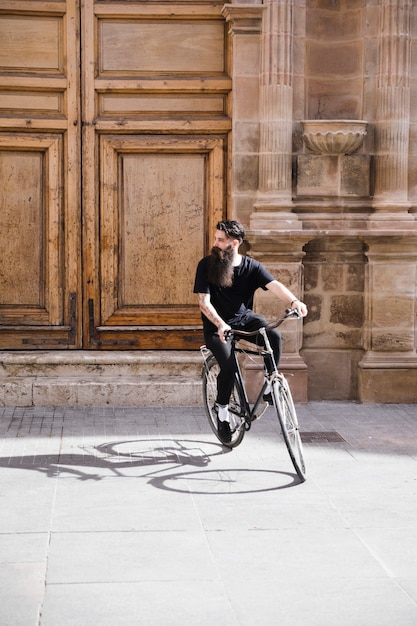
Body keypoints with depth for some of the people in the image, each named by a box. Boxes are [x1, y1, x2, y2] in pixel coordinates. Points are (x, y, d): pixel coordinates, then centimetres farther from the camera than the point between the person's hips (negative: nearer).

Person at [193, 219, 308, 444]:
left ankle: (269, 386, -8)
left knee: (274, 335, -28)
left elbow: (274, 285, -20)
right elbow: (204, 302, -16)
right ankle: (222, 409, 0)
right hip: (216, 326, -2)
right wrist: (220, 324, -34)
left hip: (244, 318, 2)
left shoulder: (251, 266, -5)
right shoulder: (206, 265, -10)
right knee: (229, 365, -26)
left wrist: (294, 301, -40)